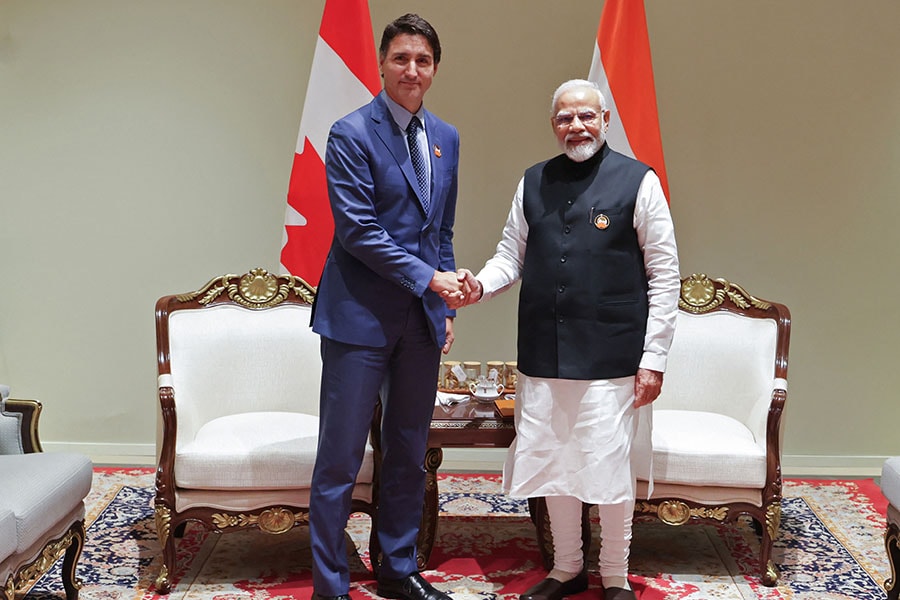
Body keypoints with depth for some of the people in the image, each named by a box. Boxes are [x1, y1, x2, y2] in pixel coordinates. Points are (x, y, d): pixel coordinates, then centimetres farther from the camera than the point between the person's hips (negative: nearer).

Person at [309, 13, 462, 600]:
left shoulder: (446, 138, 11)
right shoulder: (352, 133, -8)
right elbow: (357, 228, -15)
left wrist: (446, 306, 11)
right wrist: (428, 279, -16)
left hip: (422, 319, 6)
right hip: (362, 316, -6)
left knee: (409, 454, 15)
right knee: (340, 459, 0)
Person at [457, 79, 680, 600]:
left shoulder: (638, 181, -3)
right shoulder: (533, 182, 10)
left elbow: (664, 275, -4)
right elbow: (512, 257, 13)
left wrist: (653, 359, -8)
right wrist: (481, 285, -9)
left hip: (610, 358, -4)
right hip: (543, 356, 4)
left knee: (610, 469, 4)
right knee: (552, 465, 13)